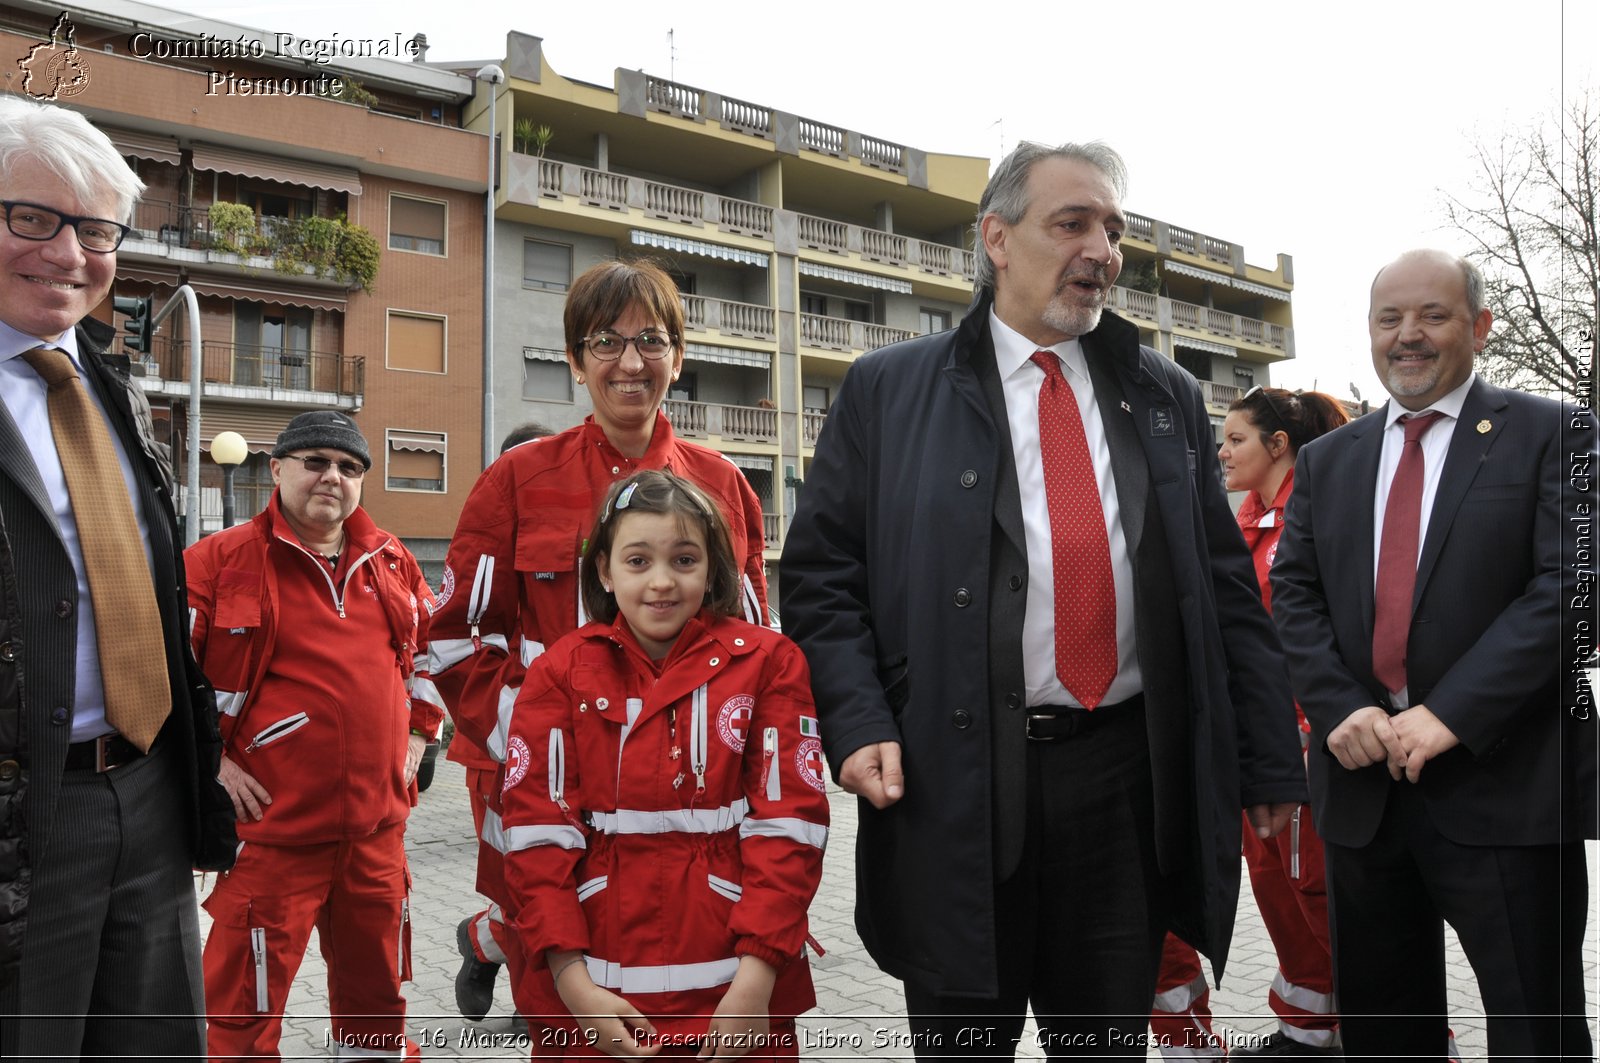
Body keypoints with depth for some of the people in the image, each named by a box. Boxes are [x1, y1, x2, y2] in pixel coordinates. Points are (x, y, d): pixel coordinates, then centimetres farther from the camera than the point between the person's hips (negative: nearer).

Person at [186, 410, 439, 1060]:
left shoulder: (391, 562, 8)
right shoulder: (222, 561, -7)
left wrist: (418, 730, 14)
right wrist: (207, 760, -10)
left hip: (378, 824, 5)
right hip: (271, 825, -5)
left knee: (377, 988, 20)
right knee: (247, 1006, 7)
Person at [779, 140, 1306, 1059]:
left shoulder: (1169, 397, 11)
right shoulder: (887, 391, 1)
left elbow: (1227, 586, 11)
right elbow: (821, 577, -1)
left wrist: (1270, 762, 9)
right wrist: (858, 726, -13)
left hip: (1128, 778, 3)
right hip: (953, 783, -2)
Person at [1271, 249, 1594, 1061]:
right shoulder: (1325, 461, 13)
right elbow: (1294, 594, 6)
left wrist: (1451, 714, -18)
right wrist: (1340, 710, -10)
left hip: (1503, 784, -3)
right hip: (1361, 781, 4)